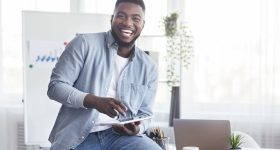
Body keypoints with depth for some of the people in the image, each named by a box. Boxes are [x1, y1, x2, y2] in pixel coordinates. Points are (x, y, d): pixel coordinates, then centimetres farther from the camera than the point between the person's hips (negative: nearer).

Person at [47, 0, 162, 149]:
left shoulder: (148, 67, 9)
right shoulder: (84, 43, -2)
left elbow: (145, 114, 14)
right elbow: (56, 86, -6)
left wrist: (137, 128, -10)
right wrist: (94, 101, -21)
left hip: (122, 136, 3)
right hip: (78, 138, -3)